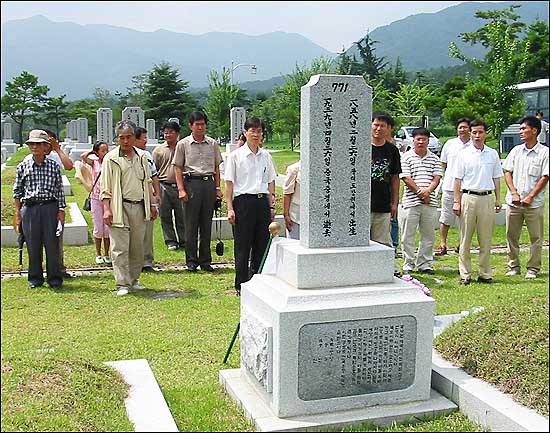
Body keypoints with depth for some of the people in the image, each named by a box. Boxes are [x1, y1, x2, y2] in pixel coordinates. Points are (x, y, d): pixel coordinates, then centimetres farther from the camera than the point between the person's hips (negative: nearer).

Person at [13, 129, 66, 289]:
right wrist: (18, 213, 6)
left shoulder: (54, 166, 4)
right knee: (33, 245, 6)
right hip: (29, 208, 1)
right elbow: (17, 191, 9)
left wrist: (61, 210, 1)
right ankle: (35, 279, 18)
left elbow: (60, 190, 6)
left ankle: (55, 279, 12)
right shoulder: (23, 167, 5)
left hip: (50, 207, -1)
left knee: (52, 244, 2)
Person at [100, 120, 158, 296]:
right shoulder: (111, 158, -3)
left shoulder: (141, 156, 12)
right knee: (120, 248, -5)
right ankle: (122, 284, 0)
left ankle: (133, 280, 21)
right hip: (120, 207, -5)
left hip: (139, 207, 5)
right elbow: (105, 187, -5)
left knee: (137, 247, 10)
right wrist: (106, 209, -12)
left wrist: (151, 204, 18)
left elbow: (148, 182, 20)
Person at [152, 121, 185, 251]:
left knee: (181, 216, 3)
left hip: (180, 186, -1)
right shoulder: (158, 150, 9)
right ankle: (170, 241, 14)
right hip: (164, 187, 1)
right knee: (166, 216, 4)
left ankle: (183, 241, 13)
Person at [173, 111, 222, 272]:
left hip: (209, 183, 3)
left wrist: (217, 188, 8)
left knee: (207, 224, 7)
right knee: (191, 224, 0)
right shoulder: (183, 144, 3)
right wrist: (181, 189, -7)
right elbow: (178, 168, 3)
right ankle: (191, 261, 9)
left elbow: (216, 167, 15)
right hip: (191, 182, -2)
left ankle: (205, 260, 15)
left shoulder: (212, 144, 11)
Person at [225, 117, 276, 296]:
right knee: (243, 246, 1)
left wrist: (271, 206, 10)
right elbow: (229, 183, -2)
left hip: (263, 201, 4)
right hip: (244, 200, -4)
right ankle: (241, 285, 10)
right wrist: (230, 208, -8)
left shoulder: (266, 156, 10)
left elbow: (270, 182, 15)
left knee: (262, 244, 8)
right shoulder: (235, 155, -2)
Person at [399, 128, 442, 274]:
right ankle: (408, 264, 12)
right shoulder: (406, 157, 2)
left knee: (428, 235, 8)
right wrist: (420, 192, -13)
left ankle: (424, 263, 18)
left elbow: (436, 178, 4)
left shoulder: (434, 158, 12)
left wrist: (427, 191, -15)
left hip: (430, 202, 3)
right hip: (411, 201, -3)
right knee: (408, 235, 2)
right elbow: (406, 178, -6)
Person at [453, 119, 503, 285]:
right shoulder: (464, 154, 2)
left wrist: (498, 199, 10)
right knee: (465, 239, 1)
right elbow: (458, 179, 2)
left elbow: (496, 178, 14)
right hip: (468, 197, -2)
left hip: (487, 198, 2)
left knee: (486, 239, 6)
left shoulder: (493, 154, 9)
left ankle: (485, 273, 14)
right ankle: (465, 274, 7)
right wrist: (456, 201, -3)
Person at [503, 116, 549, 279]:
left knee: (536, 237, 4)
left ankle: (533, 268, 15)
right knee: (511, 235, 8)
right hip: (513, 202, 4)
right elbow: (507, 172, 7)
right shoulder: (516, 151, 9)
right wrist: (514, 193, -6)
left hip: (534, 204, -3)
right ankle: (513, 266, 20)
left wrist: (530, 197, -12)